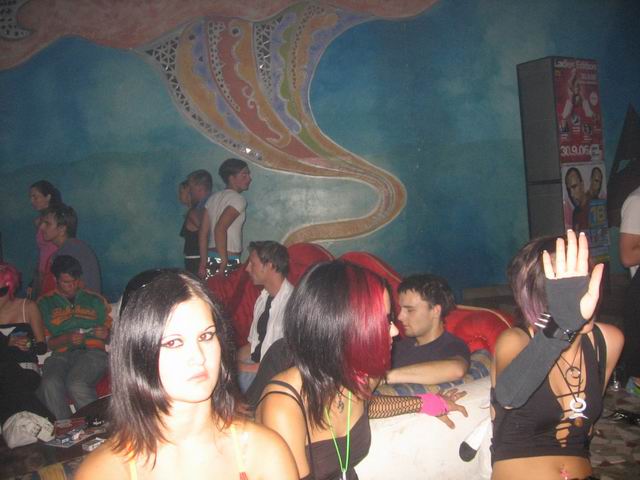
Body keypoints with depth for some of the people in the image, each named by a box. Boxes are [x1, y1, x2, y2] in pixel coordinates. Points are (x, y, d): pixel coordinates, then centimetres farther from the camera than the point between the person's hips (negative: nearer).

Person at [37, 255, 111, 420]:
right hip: (60, 355, 1)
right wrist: (67, 339, -9)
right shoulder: (45, 303, 20)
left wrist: (105, 335, -3)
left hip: (92, 351, -1)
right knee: (50, 385, -33)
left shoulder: (95, 300, 23)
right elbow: (44, 342, 11)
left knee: (76, 384, -34)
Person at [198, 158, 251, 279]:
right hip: (229, 260, -8)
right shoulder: (238, 199, -8)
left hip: (210, 259, 8)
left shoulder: (214, 197, 15)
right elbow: (220, 229, -21)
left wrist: (203, 263, 12)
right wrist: (225, 262, -20)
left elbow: (203, 232, 11)